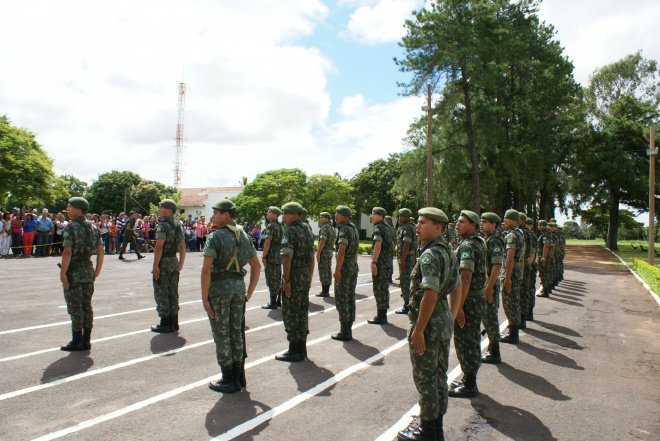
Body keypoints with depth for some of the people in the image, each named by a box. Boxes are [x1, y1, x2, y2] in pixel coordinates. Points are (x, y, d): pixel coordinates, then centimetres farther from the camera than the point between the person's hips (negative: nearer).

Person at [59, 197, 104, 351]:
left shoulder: (71, 227, -12)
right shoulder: (93, 227, 8)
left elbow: (67, 252, -19)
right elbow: (100, 250, 7)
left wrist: (62, 273, -17)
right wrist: (97, 270, 12)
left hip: (74, 272, -7)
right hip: (88, 271, 7)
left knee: (75, 307, 1)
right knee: (87, 306, 10)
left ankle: (77, 341, 6)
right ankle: (86, 340, 15)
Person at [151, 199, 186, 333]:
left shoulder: (163, 225, -14)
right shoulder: (177, 225, 11)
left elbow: (159, 247, -23)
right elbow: (182, 247, 15)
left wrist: (155, 265, -20)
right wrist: (181, 264, 20)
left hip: (163, 262, -8)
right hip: (174, 261, 8)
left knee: (161, 294, 0)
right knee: (173, 294, 12)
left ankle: (165, 324, 4)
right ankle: (174, 322, 18)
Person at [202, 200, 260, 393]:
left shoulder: (215, 236, -11)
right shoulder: (244, 236, 10)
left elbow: (206, 269, -18)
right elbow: (256, 265, 14)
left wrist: (204, 298, -13)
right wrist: (249, 293, 17)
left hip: (219, 289, -6)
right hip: (238, 287, 6)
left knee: (222, 335, 3)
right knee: (236, 333, 14)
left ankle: (228, 381, 11)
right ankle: (239, 377, 23)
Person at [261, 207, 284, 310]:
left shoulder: (271, 226, -13)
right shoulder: (280, 226, 14)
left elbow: (267, 242, -19)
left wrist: (263, 256, -15)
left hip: (271, 257, -9)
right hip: (279, 257, 9)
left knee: (271, 281, -4)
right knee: (278, 280, 13)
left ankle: (273, 303, -2)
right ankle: (278, 301, 19)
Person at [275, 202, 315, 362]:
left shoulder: (290, 231, -14)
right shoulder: (307, 231, 12)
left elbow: (287, 258, -22)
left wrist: (286, 281, -20)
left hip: (293, 276, -8)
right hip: (305, 275, 8)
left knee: (290, 314, 1)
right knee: (302, 313, 13)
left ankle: (294, 351, 6)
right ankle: (302, 349, 20)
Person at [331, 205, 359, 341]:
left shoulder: (344, 229, -15)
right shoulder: (353, 229, 14)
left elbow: (341, 252, -24)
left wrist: (337, 271, -23)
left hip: (344, 266, -9)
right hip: (353, 265, 9)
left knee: (341, 299, -2)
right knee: (350, 298, 11)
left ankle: (344, 332, 2)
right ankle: (349, 330, 18)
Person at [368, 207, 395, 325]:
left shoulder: (378, 228, -13)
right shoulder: (387, 228, 16)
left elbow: (378, 245, -23)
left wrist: (374, 262, -23)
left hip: (380, 262, -10)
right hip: (387, 261, 10)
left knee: (379, 289, -5)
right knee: (384, 288, 13)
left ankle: (380, 317, 0)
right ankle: (383, 315, 21)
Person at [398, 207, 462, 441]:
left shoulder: (430, 255, -21)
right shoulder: (449, 252, 10)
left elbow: (430, 295, -27)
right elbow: (457, 290, 16)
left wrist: (418, 330, -22)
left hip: (429, 321, -10)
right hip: (445, 318, 10)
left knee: (425, 378, 3)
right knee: (439, 375, 17)